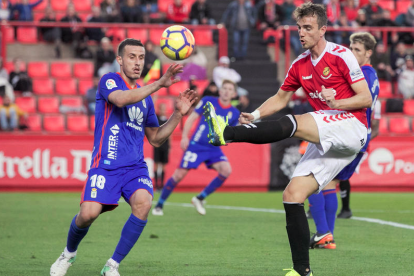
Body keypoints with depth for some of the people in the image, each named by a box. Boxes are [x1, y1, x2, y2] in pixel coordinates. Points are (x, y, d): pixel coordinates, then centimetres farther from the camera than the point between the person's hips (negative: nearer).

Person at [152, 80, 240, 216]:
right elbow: (191, 118, 2)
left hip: (214, 149, 3)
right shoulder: (208, 101, -1)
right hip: (196, 145, -3)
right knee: (179, 175, -7)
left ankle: (200, 198, -5)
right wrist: (184, 137, -7)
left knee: (226, 170, -21)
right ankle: (159, 205, 12)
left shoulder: (234, 113, 6)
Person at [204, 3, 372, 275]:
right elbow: (280, 98, 24)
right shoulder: (300, 65, 14)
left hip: (352, 128, -7)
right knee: (292, 195, -4)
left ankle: (227, 133, -44)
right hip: (327, 141, 7)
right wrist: (256, 115, 6)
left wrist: (337, 103, -23)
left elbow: (366, 98, -6)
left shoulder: (341, 56, -5)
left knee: (293, 124, -30)